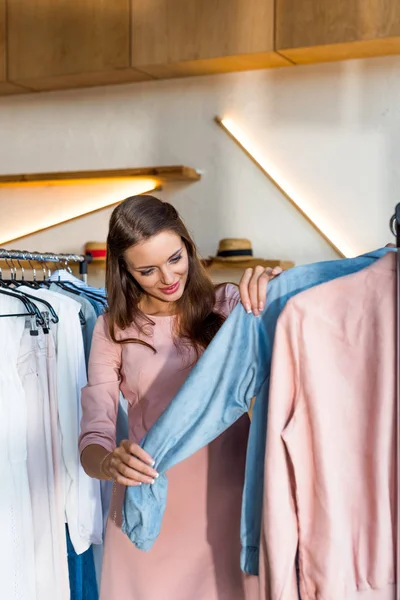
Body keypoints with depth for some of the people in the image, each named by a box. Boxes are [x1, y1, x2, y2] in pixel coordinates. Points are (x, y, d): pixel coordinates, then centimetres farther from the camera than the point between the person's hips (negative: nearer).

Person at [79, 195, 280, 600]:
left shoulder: (227, 305, 0)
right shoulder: (114, 329, -2)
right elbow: (93, 437, -7)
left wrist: (275, 286, -25)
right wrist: (110, 464, -30)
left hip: (230, 496, 1)